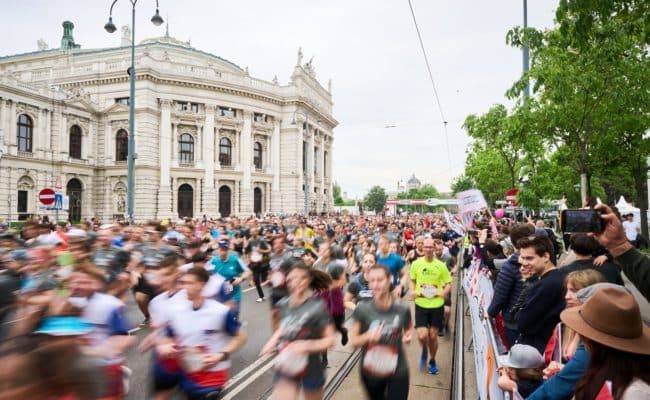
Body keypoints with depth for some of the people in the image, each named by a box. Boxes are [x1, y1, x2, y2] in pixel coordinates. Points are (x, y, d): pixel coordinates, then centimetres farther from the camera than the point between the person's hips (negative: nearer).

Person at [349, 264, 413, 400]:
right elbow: (353, 341, -9)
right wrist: (368, 336, -27)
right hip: (370, 373, 1)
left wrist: (408, 337, -12)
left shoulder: (402, 310, -12)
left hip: (397, 373, -1)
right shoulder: (362, 310, -15)